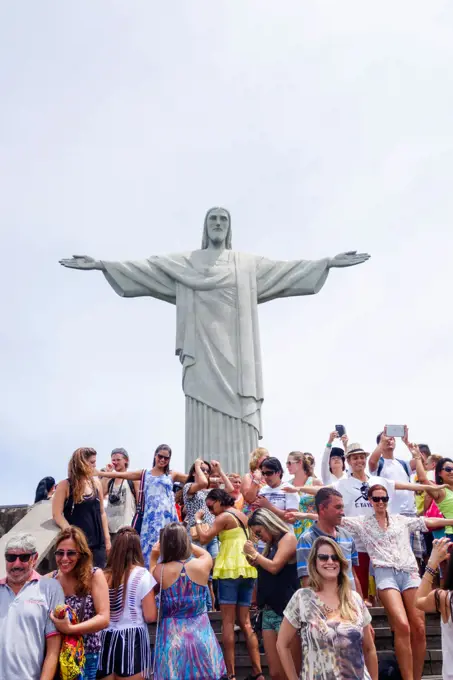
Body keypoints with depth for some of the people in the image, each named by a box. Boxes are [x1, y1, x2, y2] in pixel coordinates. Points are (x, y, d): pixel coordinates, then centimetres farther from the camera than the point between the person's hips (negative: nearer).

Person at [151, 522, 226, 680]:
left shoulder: (159, 571, -15)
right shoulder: (201, 565, -11)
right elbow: (206, 554, 15)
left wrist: (153, 557, 8)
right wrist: (184, 542, 18)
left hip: (172, 636, -1)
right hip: (200, 634, 1)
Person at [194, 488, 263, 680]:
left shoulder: (224, 517, -7)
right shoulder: (242, 516, 17)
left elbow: (204, 539, -10)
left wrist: (198, 519, 3)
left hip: (230, 570, -8)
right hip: (247, 569, 8)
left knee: (228, 622, -3)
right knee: (245, 623, 9)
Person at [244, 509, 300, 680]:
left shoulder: (288, 538, -4)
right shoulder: (272, 545, 19)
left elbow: (274, 567, -16)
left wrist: (254, 553, -2)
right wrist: (254, 561, 10)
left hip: (287, 610, -8)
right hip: (268, 611, 8)